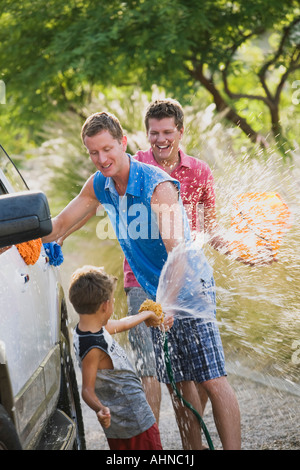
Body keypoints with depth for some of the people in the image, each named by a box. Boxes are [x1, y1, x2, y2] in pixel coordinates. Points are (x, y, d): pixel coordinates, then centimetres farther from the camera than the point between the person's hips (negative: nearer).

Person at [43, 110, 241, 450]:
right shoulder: (98, 185, 0)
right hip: (155, 294, 7)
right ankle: (193, 448, 21)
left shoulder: (158, 186, -22)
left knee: (212, 381, -10)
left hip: (189, 288, -7)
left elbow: (178, 255, -25)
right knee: (178, 383, 11)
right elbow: (59, 224, 13)